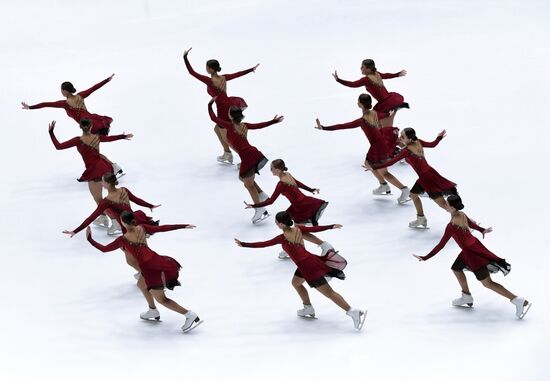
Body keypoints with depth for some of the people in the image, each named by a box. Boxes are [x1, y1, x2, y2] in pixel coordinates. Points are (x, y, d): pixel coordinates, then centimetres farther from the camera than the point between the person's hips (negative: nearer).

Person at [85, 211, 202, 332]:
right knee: (141, 284, 34)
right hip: (157, 261, 7)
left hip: (150, 268, -7)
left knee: (161, 299, 4)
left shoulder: (123, 239, -9)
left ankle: (191, 316, -3)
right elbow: (163, 228, 7)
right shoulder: (142, 228, 5)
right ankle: (153, 311, 45)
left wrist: (89, 238, 9)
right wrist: (184, 226, 13)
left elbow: (104, 249, -2)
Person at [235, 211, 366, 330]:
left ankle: (353, 312, -11)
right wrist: (332, 226, 27)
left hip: (308, 267, -8)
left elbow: (263, 244, -14)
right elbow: (315, 229, 12)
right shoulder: (298, 229, 3)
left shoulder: (283, 238, -15)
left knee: (329, 292, -6)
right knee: (296, 282, 32)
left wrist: (243, 244, -8)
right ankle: (308, 308, 39)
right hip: (310, 260, 8)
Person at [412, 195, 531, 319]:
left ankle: (520, 301, -6)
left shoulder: (451, 226, -25)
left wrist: (425, 258, -16)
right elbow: (472, 224, 19)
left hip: (471, 252, -9)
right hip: (475, 245, 9)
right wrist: (483, 230, 38)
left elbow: (441, 245, -21)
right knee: (456, 268, 27)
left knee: (487, 283, -3)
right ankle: (467, 297, 41)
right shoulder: (462, 215, -2)